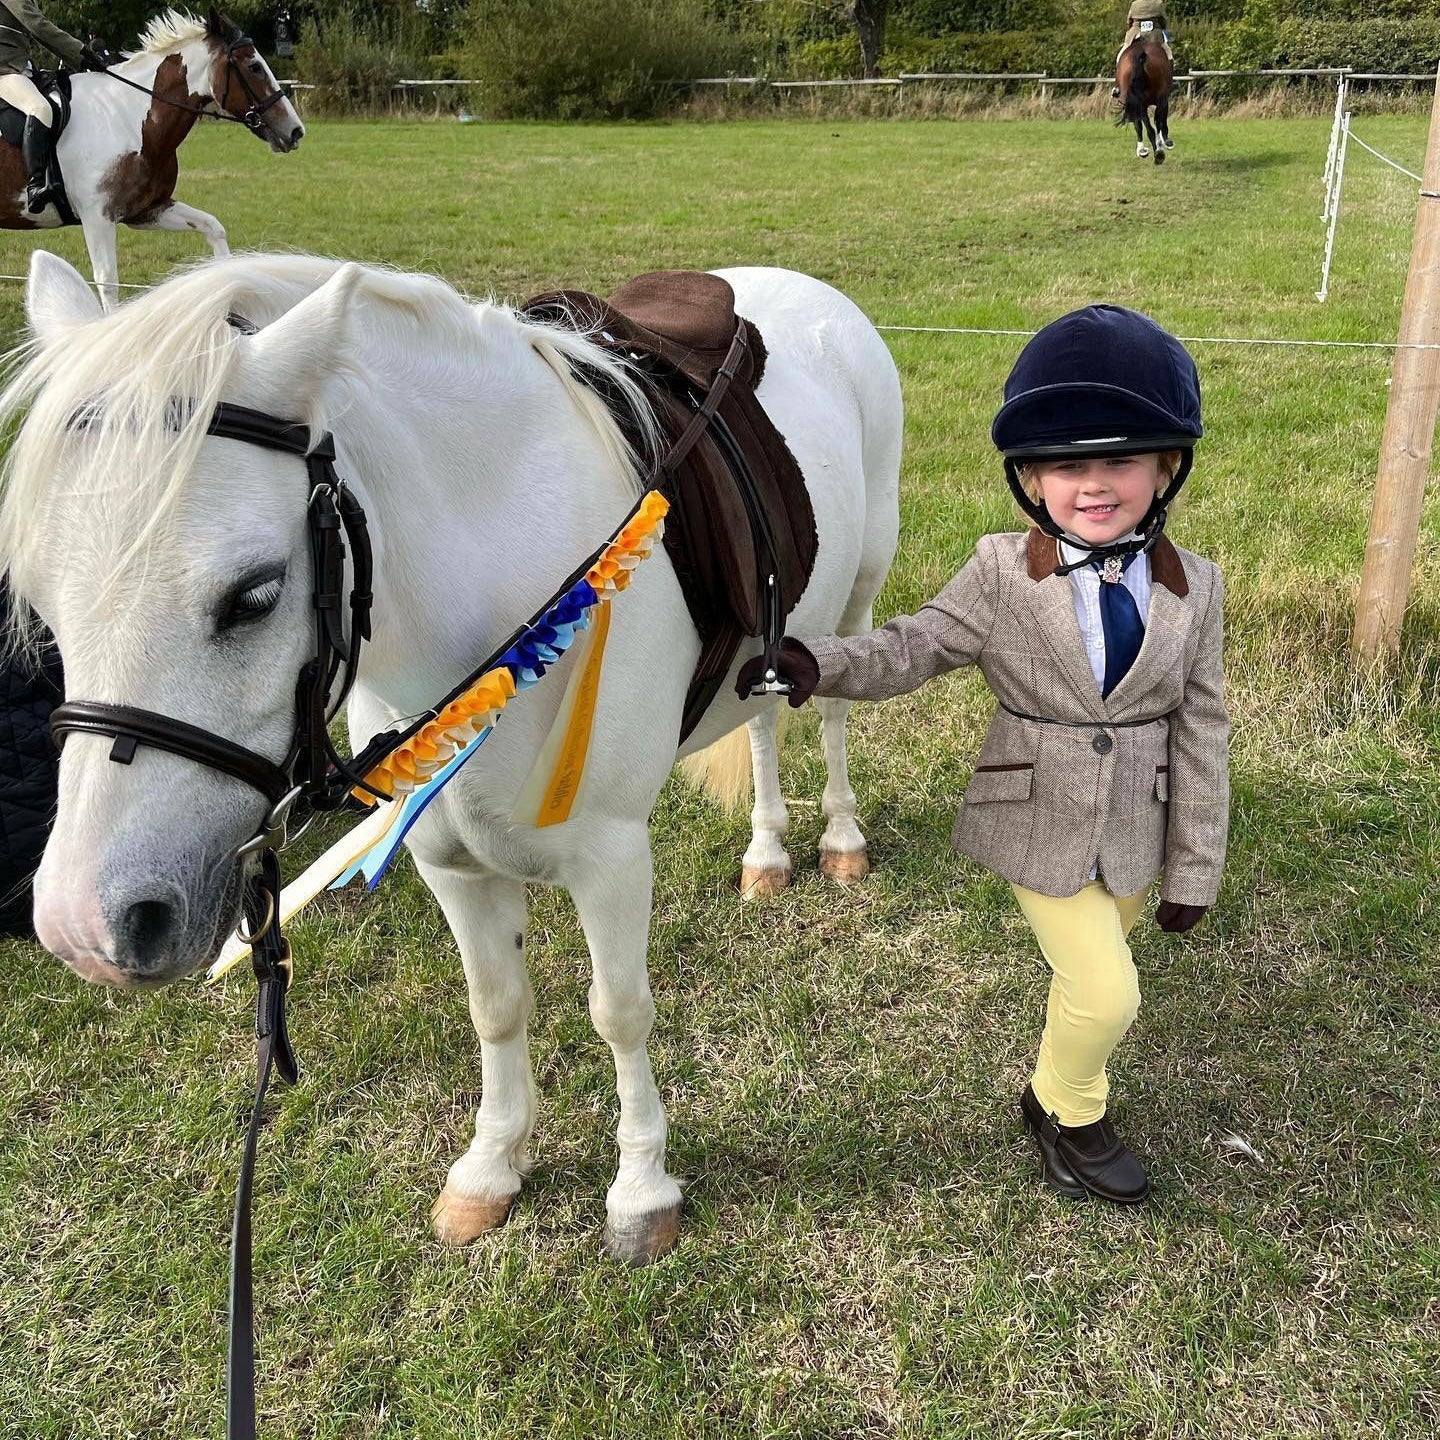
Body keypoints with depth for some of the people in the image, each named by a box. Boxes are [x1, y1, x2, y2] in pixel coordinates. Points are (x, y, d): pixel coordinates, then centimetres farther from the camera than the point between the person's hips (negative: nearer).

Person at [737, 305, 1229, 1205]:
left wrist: (1195, 870, -1)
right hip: (1041, 827, -3)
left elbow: (1202, 733, -3)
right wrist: (815, 663, -32)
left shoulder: (1192, 590, -7)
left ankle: (1064, 1087, 50)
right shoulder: (1002, 577, -13)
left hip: (1137, 831, 3)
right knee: (1106, 993, -3)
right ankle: (1068, 1110, 28)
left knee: (1092, 975, 21)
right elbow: (911, 650, -11)